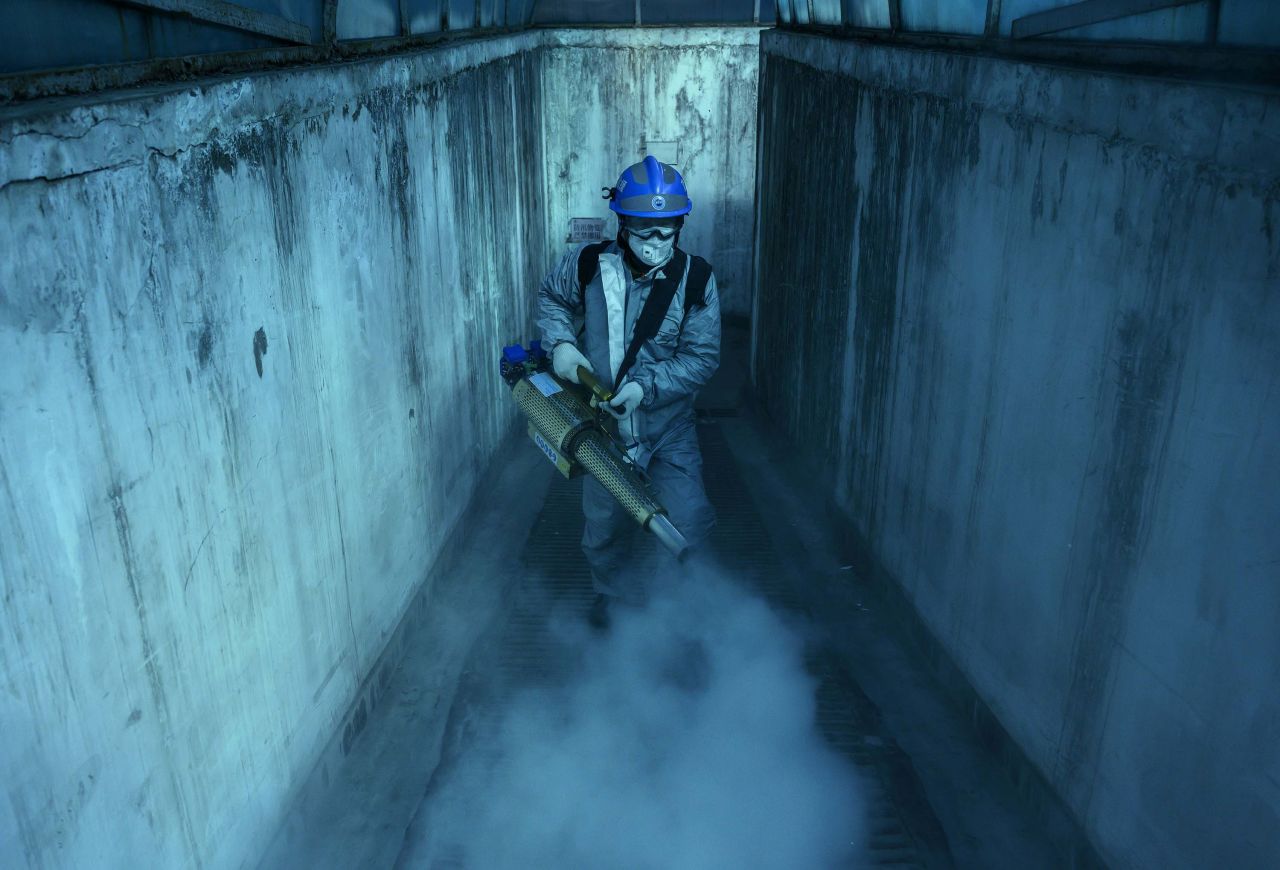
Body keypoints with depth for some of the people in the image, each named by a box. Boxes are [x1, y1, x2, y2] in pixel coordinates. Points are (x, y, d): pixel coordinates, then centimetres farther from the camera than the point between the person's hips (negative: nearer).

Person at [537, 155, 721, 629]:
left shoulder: (695, 279, -13)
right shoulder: (588, 264, -11)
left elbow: (702, 357, -13)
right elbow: (550, 298, 10)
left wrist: (647, 386, -25)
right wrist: (560, 343, -9)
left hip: (669, 425, -1)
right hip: (604, 424, 1)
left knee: (689, 522, -9)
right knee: (605, 523, 14)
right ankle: (613, 592, 42)